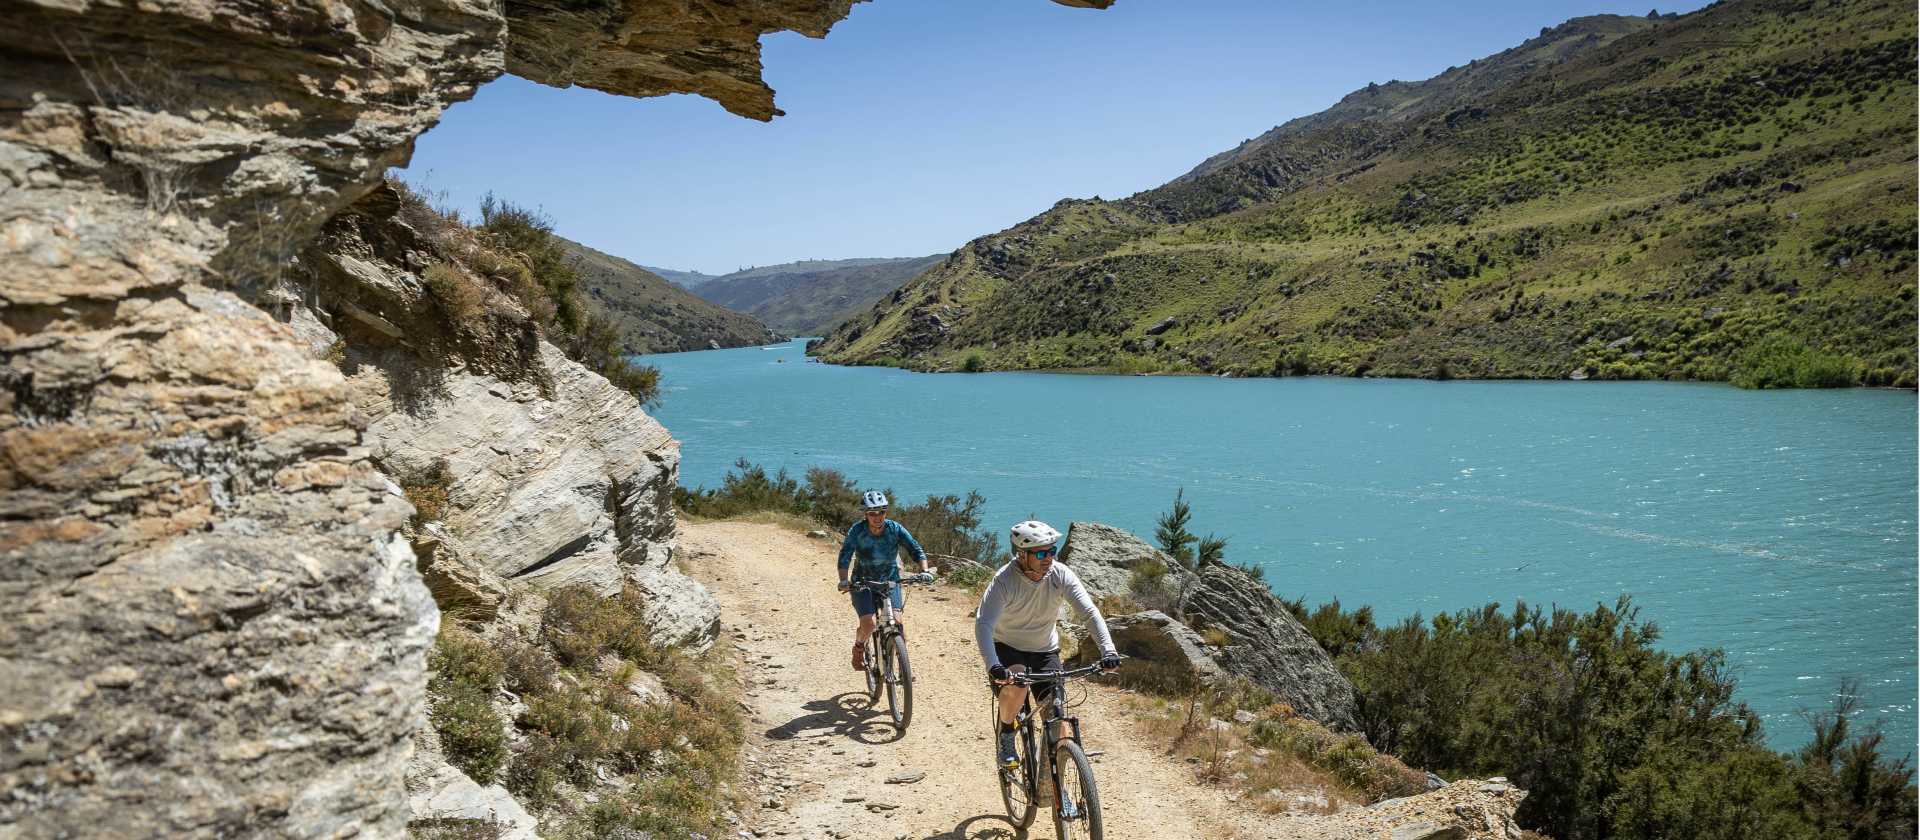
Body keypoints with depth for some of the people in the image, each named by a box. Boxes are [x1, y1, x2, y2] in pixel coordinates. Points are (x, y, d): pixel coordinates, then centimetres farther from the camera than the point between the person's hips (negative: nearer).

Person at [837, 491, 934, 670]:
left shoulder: (895, 529, -15)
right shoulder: (857, 530, -18)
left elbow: (916, 549, -16)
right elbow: (845, 556, -25)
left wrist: (924, 570, -33)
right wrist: (844, 580, -40)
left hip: (890, 580, 1)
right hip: (862, 582, -1)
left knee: (897, 621, -19)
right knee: (868, 623, -18)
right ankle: (859, 647, 15)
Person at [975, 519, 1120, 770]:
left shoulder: (1061, 575, -18)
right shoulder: (1004, 580, -25)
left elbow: (1091, 612, -22)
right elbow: (983, 624, -34)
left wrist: (1107, 650, -38)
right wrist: (993, 666, -50)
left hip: (1045, 651, 3)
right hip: (1007, 648, -3)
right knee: (1016, 685, -35)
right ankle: (1005, 736, -5)